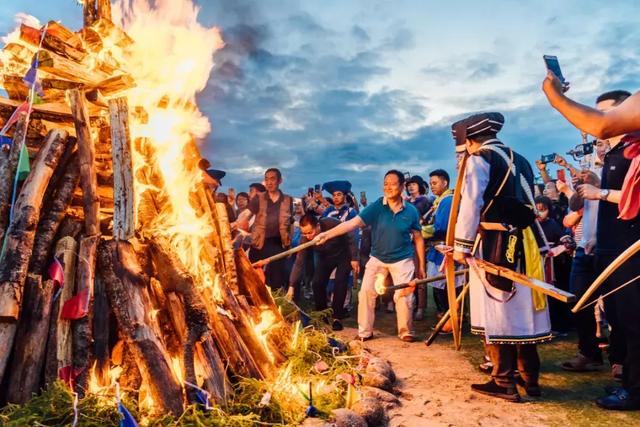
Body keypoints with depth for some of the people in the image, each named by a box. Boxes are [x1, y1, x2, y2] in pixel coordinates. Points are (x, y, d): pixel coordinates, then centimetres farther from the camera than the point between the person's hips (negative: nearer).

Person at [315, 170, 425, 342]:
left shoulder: (411, 211, -9)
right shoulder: (376, 207, -13)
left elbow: (418, 239, 0)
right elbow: (353, 223, -23)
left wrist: (421, 266, 2)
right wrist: (327, 234, -35)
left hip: (402, 260, -1)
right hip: (377, 258, 1)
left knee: (403, 296, 0)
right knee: (366, 293, -1)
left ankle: (406, 332, 22)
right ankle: (365, 332, 15)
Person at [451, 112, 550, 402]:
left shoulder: (479, 160, -5)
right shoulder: (520, 160, 18)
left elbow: (471, 205, -13)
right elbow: (529, 203, 21)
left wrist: (462, 245, -10)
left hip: (494, 245, -7)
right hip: (523, 244, 8)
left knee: (495, 313, 0)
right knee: (521, 311, 13)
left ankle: (504, 383, 6)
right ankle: (530, 378, 22)